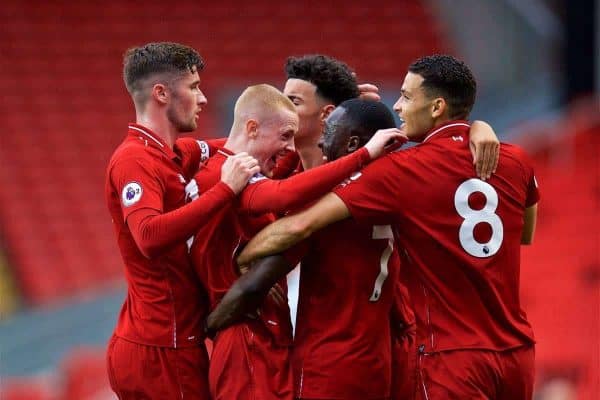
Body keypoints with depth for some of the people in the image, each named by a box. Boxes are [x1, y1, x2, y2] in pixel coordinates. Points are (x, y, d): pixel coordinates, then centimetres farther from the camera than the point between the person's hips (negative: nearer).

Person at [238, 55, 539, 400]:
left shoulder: (402, 172, -11)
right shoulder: (516, 161, 3)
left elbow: (300, 226, -15)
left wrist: (238, 260, 0)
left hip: (454, 355, -6)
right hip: (516, 349, 6)